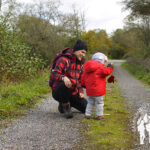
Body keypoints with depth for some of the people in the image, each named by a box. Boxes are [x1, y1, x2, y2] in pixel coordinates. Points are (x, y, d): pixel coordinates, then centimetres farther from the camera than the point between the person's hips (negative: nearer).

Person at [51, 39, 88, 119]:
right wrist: (64, 78, -45)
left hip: (72, 93, 7)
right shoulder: (63, 60, -14)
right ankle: (65, 106, -14)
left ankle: (66, 102, 22)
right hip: (58, 91, -7)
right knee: (64, 84, -40)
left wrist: (80, 91, 3)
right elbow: (54, 74, -24)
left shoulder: (80, 63, 11)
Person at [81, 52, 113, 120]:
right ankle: (99, 115, 9)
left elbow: (83, 79, 17)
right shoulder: (100, 67, -9)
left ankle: (87, 114, 17)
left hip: (89, 90, 7)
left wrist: (85, 86, 29)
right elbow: (106, 72, -23)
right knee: (100, 103, 6)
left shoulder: (87, 69, 14)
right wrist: (110, 67, -6)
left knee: (90, 102, 18)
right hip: (98, 90, -7)